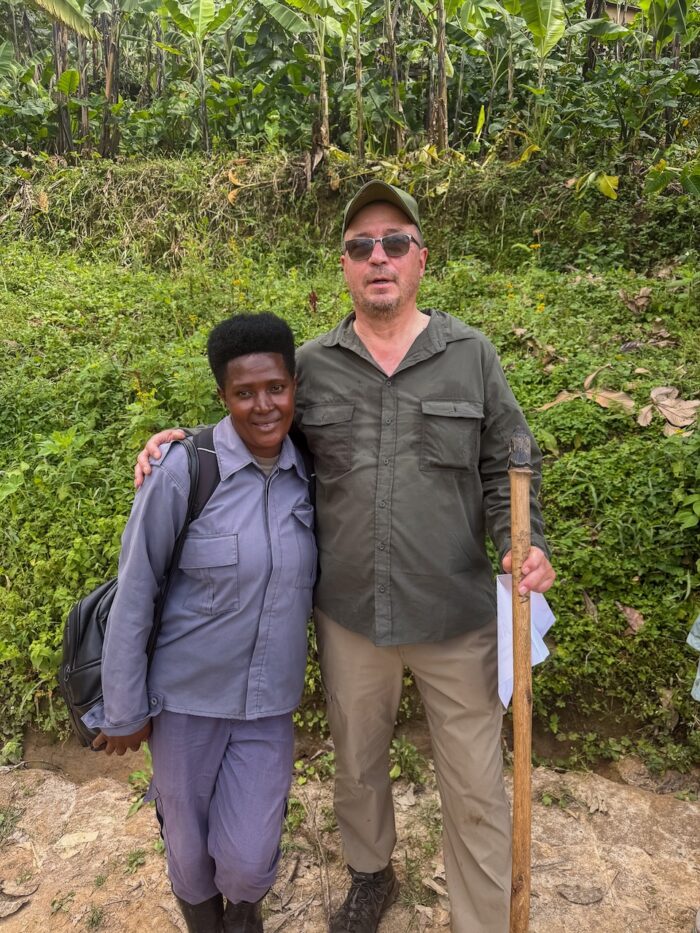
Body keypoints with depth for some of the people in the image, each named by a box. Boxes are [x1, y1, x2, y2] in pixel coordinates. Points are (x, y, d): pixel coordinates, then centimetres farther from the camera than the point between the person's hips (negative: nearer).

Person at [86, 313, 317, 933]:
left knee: (247, 859, 8)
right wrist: (124, 708, -6)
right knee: (188, 847, 18)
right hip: (186, 695, -2)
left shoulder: (308, 472, -7)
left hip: (269, 702, 2)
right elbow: (134, 592, -12)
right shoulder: (184, 469, -19)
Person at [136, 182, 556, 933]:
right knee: (356, 765, 23)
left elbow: (506, 469, 1)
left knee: (475, 790, 12)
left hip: (455, 617, -1)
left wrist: (525, 541, -16)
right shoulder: (311, 365, -1)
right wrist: (182, 442, -2)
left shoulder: (471, 356, -3)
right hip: (348, 617, 2)